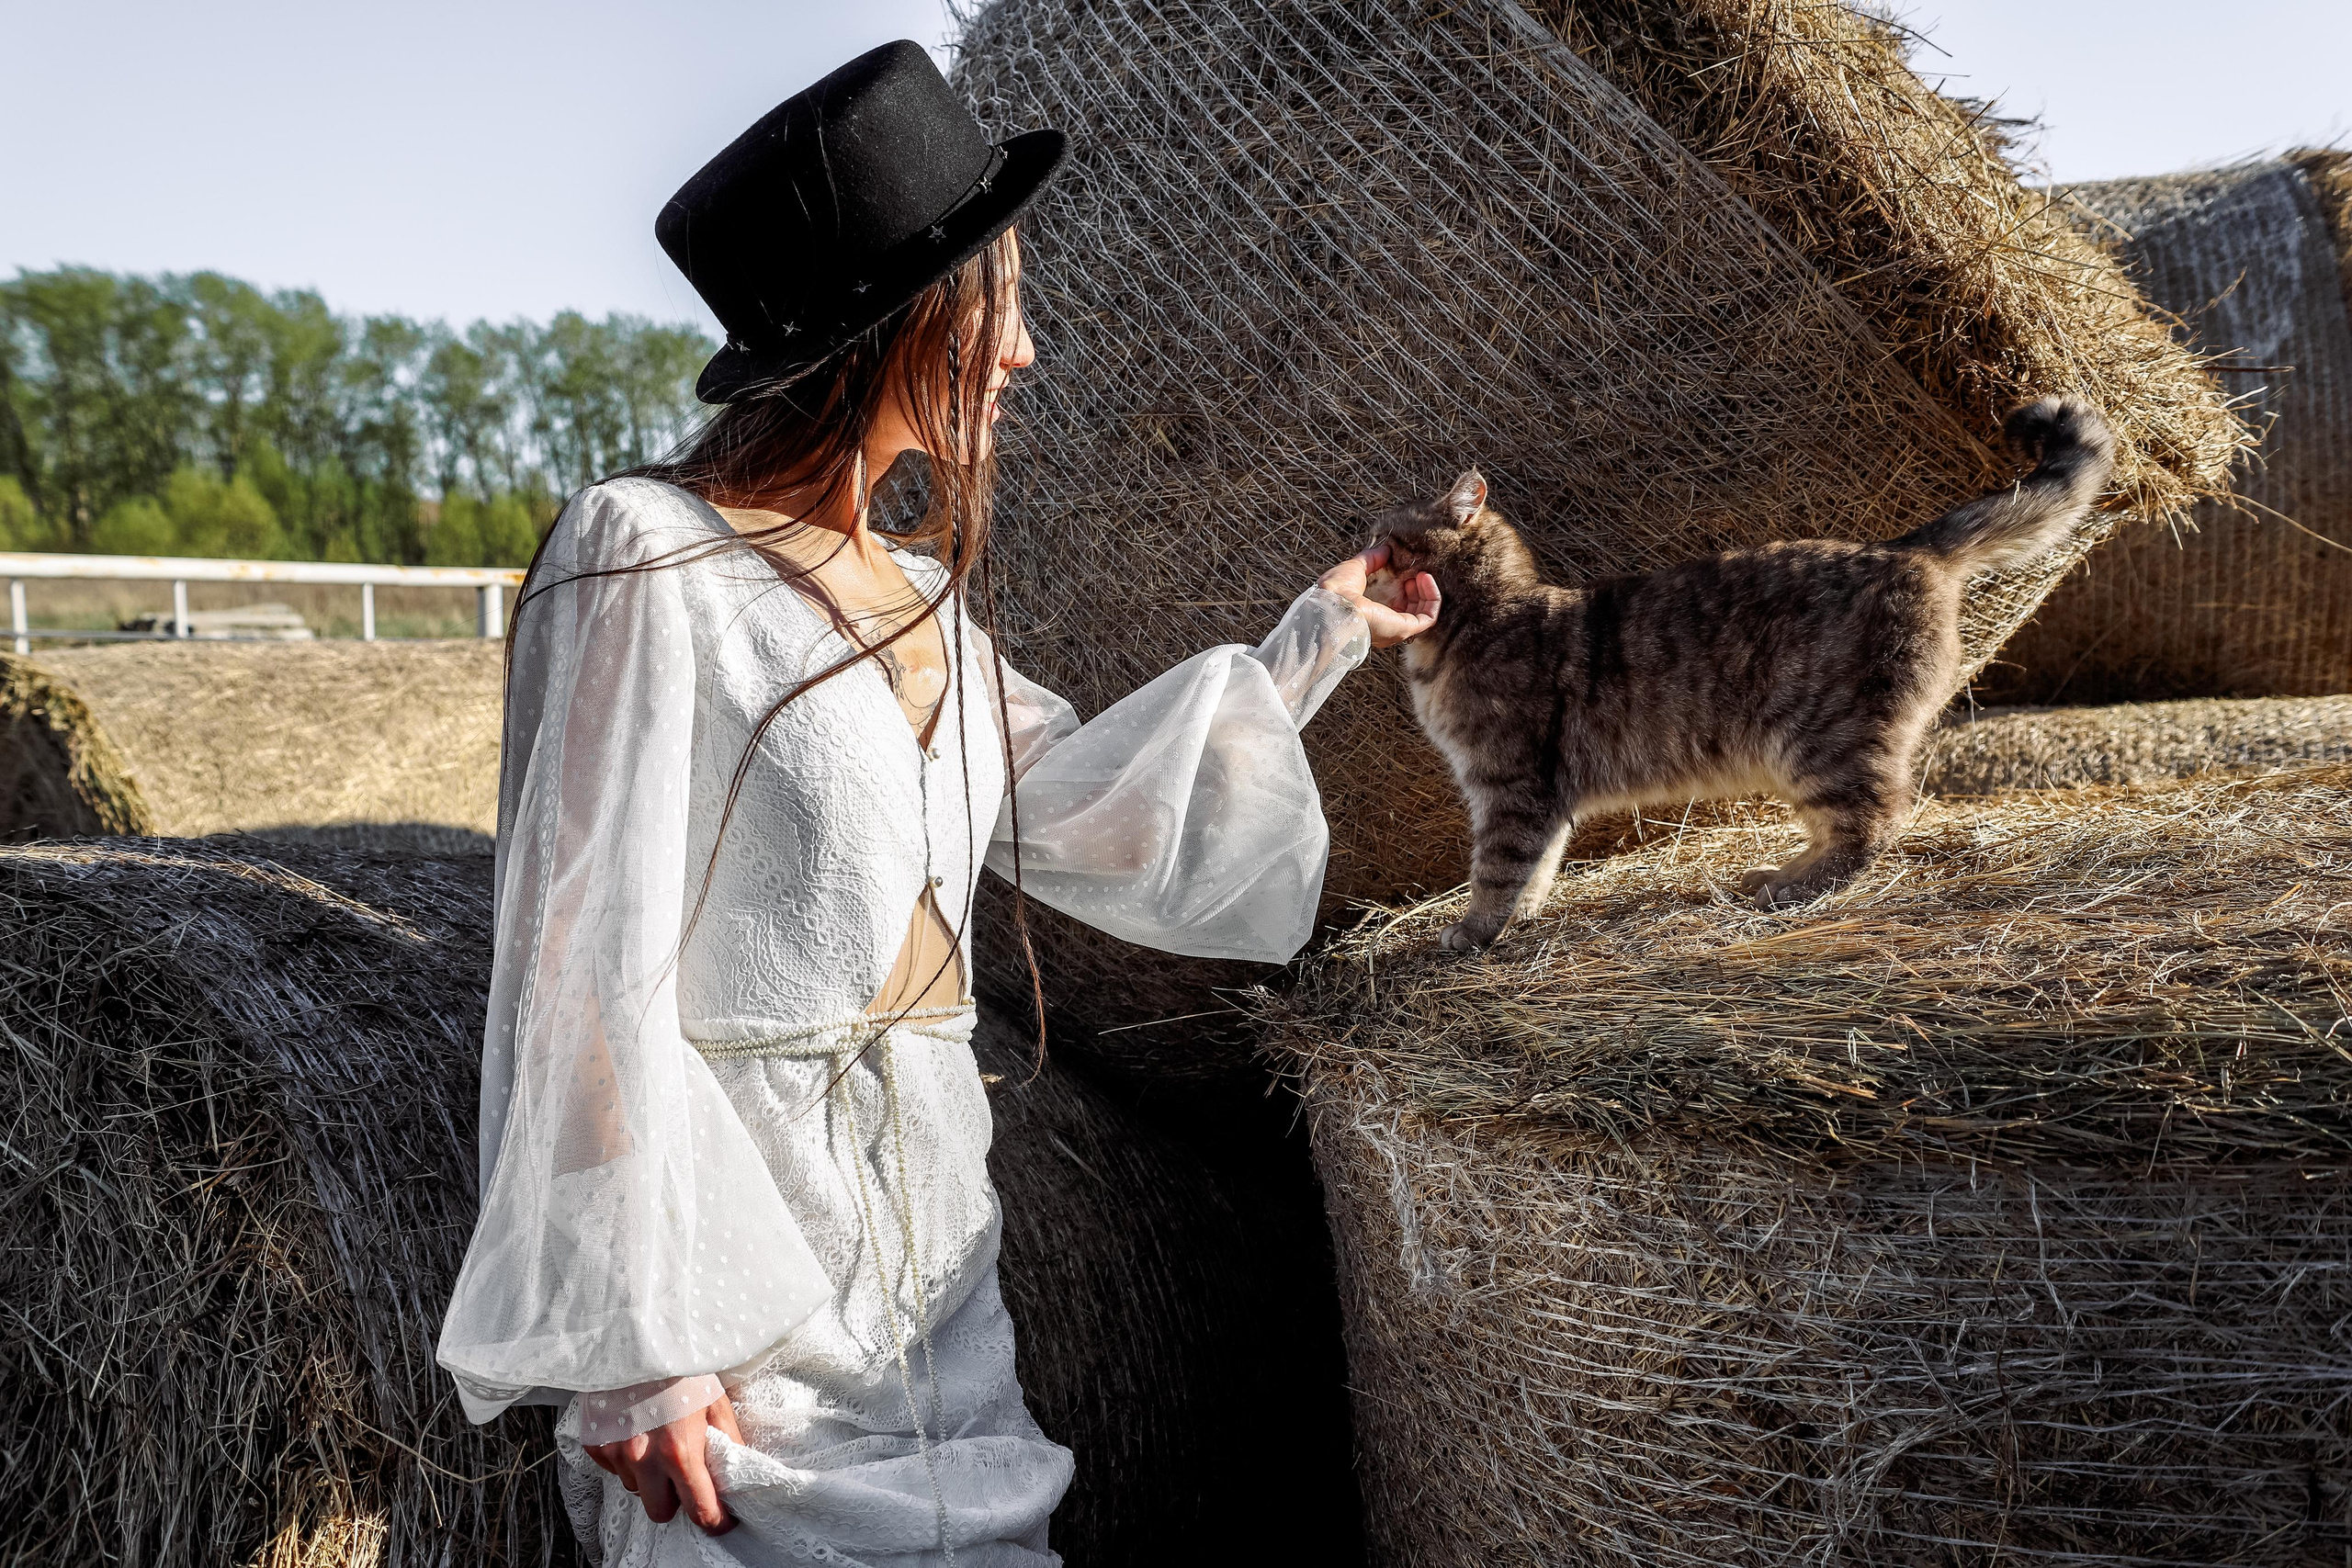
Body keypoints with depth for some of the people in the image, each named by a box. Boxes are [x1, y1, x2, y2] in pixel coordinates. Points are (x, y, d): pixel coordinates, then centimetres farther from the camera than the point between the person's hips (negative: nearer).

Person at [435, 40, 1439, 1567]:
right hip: (732, 1247, -7)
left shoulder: (916, 599, 10)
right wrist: (631, 1348, -16)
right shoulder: (646, 557, -13)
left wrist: (1312, 640, 28)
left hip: (929, 1236, 7)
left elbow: (1077, 801, 22)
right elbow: (593, 970, -15)